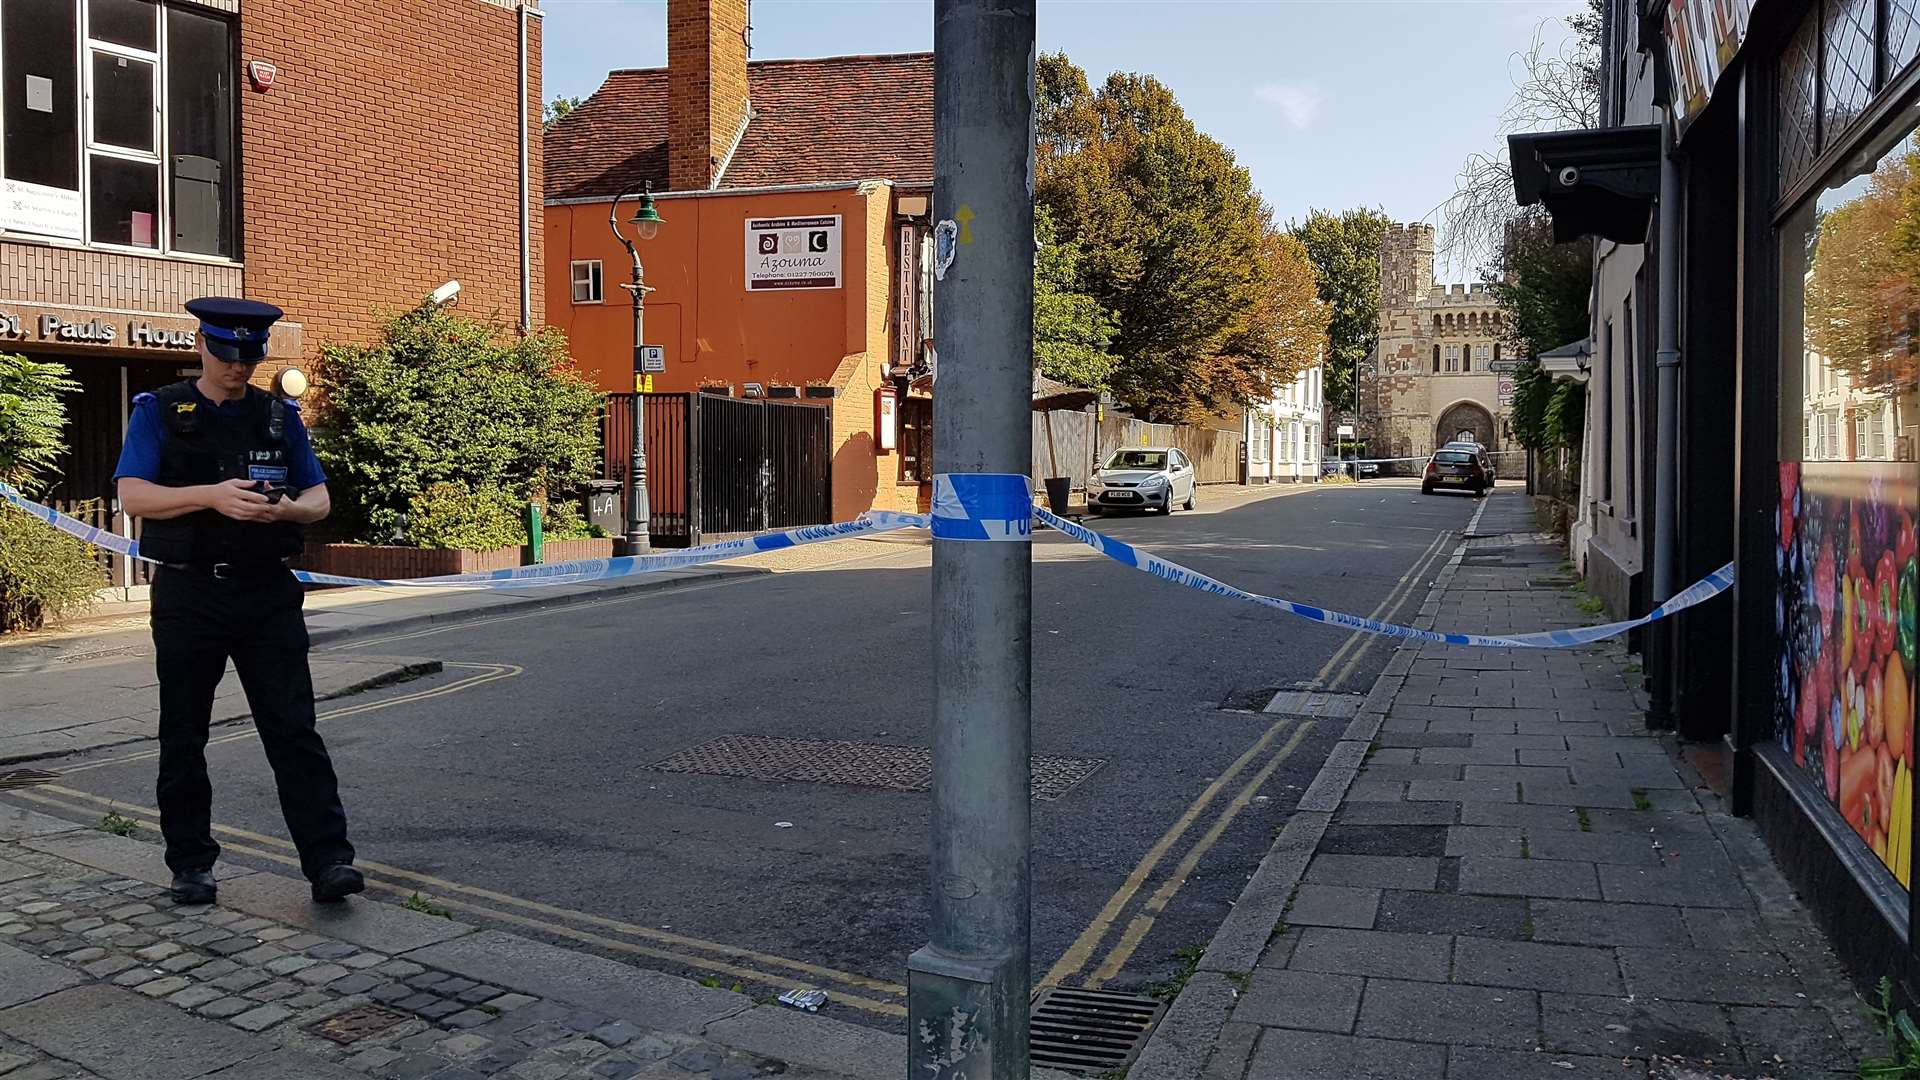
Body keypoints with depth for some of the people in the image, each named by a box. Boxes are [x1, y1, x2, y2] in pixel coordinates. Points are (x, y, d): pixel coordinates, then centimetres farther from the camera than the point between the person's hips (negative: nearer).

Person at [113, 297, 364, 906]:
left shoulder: (280, 416, 11)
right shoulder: (159, 413, 4)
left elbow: (319, 499, 10)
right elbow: (132, 495, -7)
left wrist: (289, 508, -14)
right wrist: (212, 495, -23)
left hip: (267, 592, 1)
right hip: (188, 594, -1)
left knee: (293, 728, -5)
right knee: (183, 736, 8)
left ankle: (327, 861, -6)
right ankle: (190, 864, 21)